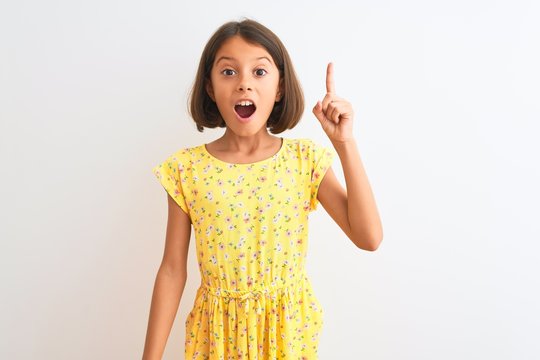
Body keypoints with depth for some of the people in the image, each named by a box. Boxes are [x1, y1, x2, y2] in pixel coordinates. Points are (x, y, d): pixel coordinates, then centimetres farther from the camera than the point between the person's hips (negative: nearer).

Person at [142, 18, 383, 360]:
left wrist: (345, 142, -22)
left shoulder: (305, 159, -11)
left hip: (290, 325, 1)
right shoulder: (187, 169, -12)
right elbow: (173, 271, -7)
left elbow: (369, 237, -18)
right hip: (218, 328, 0)